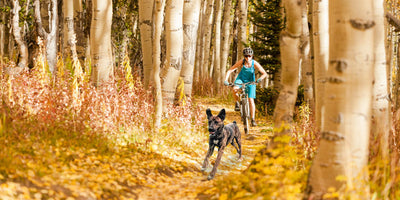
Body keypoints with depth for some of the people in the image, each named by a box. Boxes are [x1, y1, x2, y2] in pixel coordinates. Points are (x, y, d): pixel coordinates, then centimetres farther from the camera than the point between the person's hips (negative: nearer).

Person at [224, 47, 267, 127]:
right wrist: (225, 80, -35)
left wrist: (260, 79, -41)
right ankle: (237, 103, -5)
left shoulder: (255, 63, -24)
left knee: (251, 100, -8)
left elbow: (264, 73, -20)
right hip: (241, 78, 0)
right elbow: (230, 70, -22)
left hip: (250, 81, 0)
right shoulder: (241, 62, -24)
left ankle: (253, 119, 3)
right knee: (235, 89, -34)